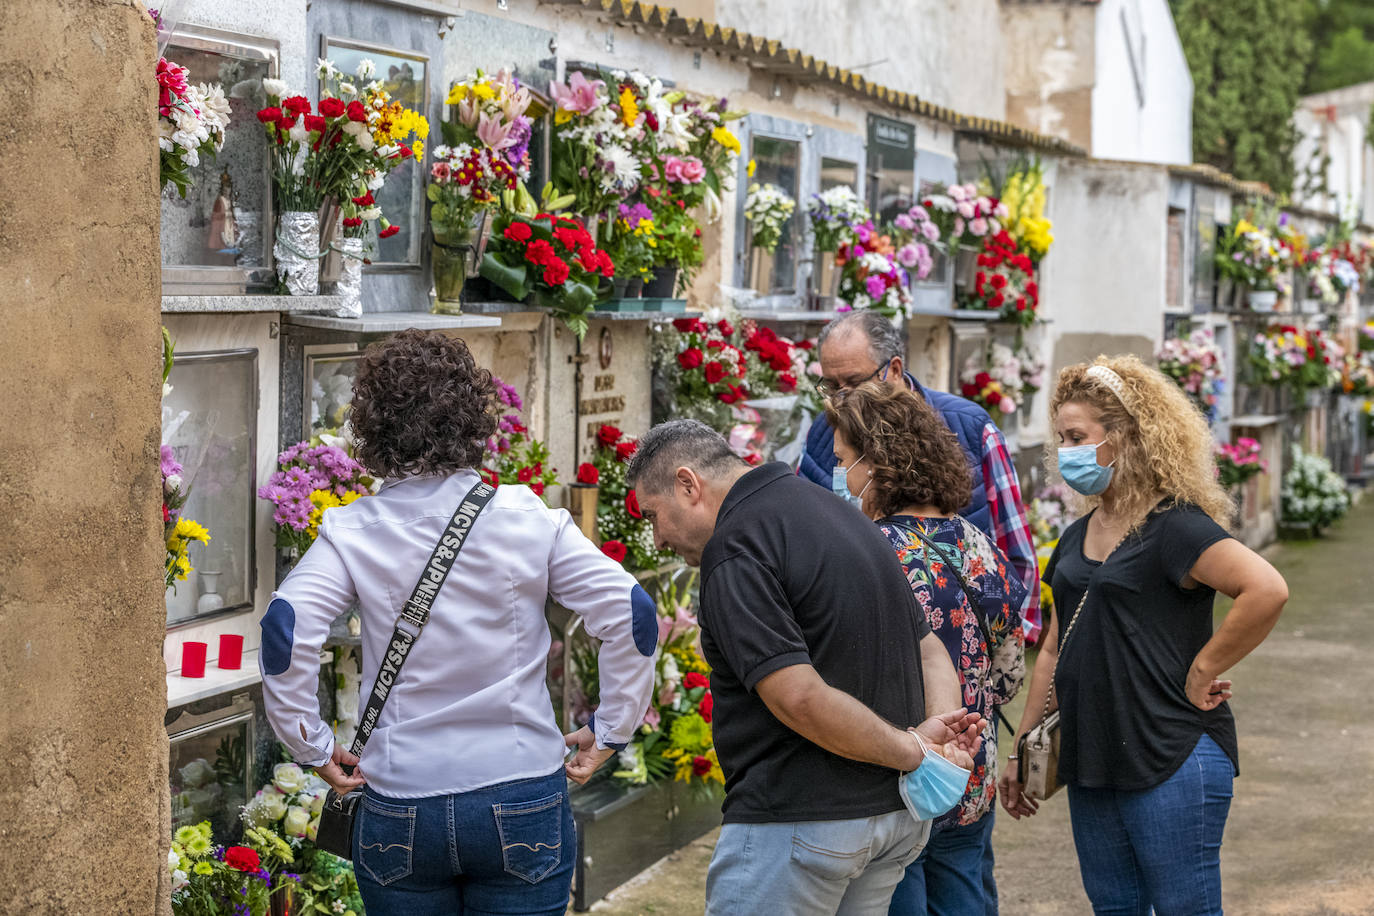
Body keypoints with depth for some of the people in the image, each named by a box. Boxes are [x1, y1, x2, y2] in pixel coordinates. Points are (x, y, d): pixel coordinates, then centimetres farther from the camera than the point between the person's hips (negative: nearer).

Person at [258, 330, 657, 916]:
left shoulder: (353, 533, -6)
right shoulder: (527, 521, -6)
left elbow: (285, 633, -18)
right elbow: (632, 614, -10)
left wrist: (313, 747, -5)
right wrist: (611, 730, 1)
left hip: (399, 812, 1)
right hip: (522, 802, 0)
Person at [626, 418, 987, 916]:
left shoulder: (735, 549, -15)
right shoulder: (843, 514, 15)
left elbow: (801, 698, -25)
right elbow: (930, 650, 16)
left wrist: (916, 751, -16)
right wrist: (941, 724, -3)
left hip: (798, 821, -9)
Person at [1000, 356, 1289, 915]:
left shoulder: (1174, 527, -13)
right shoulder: (1079, 538, 13)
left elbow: (1267, 589, -28)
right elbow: (1055, 651, 19)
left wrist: (1199, 674, -19)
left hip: (1173, 763, -8)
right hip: (1090, 763, 8)